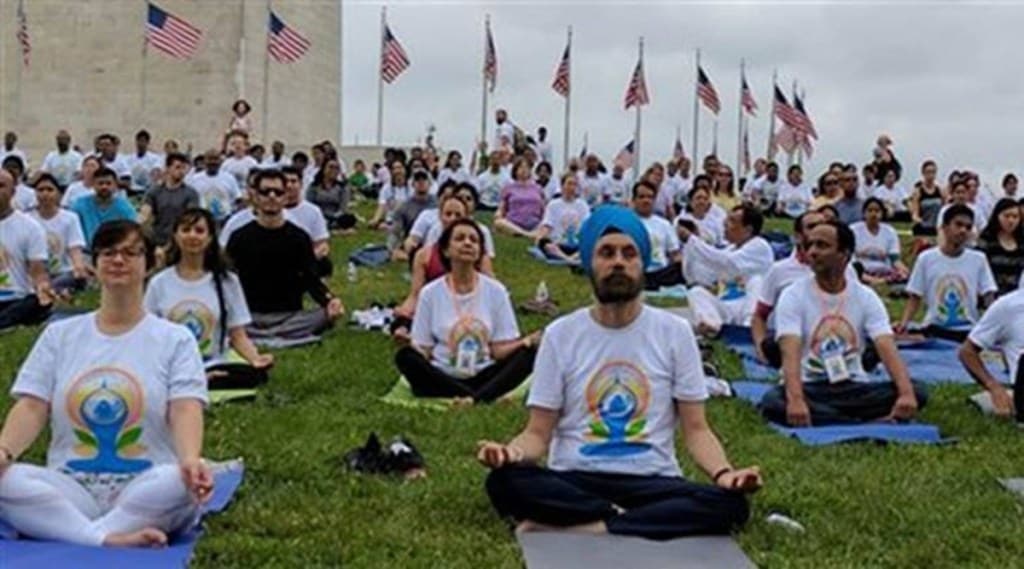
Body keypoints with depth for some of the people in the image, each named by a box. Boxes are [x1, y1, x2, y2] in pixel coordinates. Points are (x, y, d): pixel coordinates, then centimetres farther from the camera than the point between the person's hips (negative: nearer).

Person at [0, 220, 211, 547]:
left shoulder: (175, 339, 6)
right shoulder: (59, 335, 13)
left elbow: (186, 410, -9)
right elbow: (31, 408, 2)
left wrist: (190, 460, -32)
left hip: (145, 490, -2)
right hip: (70, 489, 2)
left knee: (182, 481, -36)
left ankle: (74, 531, -26)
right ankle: (111, 538, -33)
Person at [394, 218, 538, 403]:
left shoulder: (495, 291, 4)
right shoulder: (430, 294, 3)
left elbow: (499, 350, 1)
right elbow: (423, 351, 1)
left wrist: (530, 340, -19)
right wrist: (406, 341, -22)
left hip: (484, 377, 1)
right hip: (442, 379, -1)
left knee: (529, 352, -23)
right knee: (406, 356, -29)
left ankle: (474, 398, -41)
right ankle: (483, 398, -32)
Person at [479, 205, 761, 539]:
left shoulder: (674, 332, 6)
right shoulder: (560, 335, 5)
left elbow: (695, 429, 5)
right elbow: (538, 433, 4)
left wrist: (723, 473, -17)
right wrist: (512, 452, -20)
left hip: (652, 482, 1)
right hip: (573, 480, -1)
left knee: (730, 504, -30)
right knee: (505, 481, -32)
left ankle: (576, 528, -26)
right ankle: (627, 520, -20)